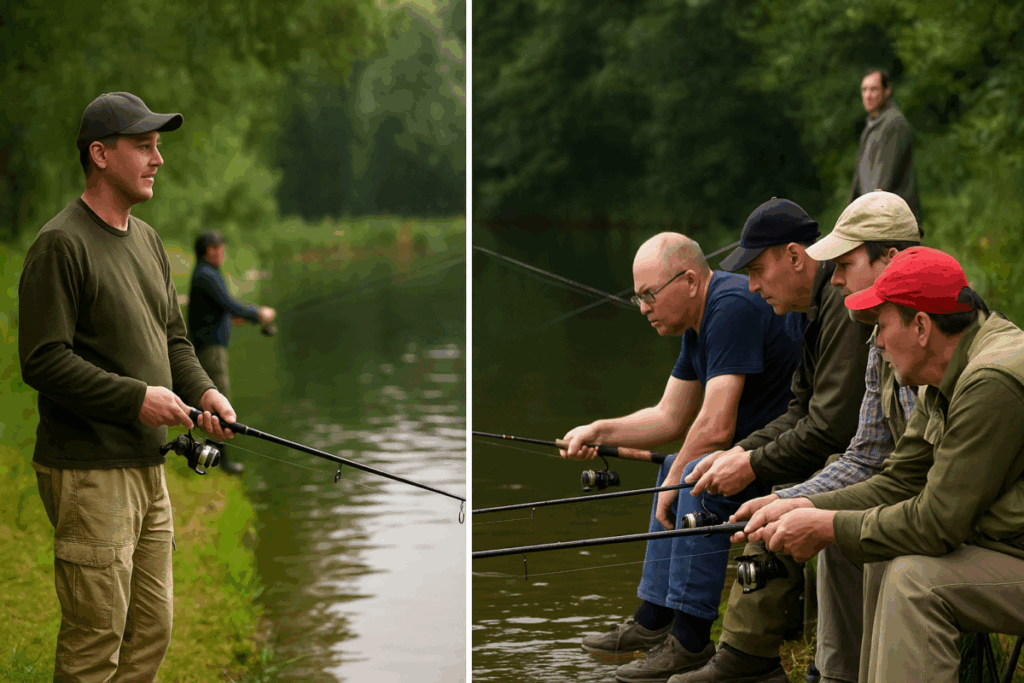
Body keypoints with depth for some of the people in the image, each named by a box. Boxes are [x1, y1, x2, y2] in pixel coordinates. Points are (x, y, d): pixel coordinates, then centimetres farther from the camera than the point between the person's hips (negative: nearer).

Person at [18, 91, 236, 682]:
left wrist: (202, 390, 0)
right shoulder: (61, 244, -13)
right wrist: (136, 397, -20)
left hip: (149, 465, 9)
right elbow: (43, 360, -18)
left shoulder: (148, 240, 15)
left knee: (152, 629, 14)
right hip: (89, 472, -9)